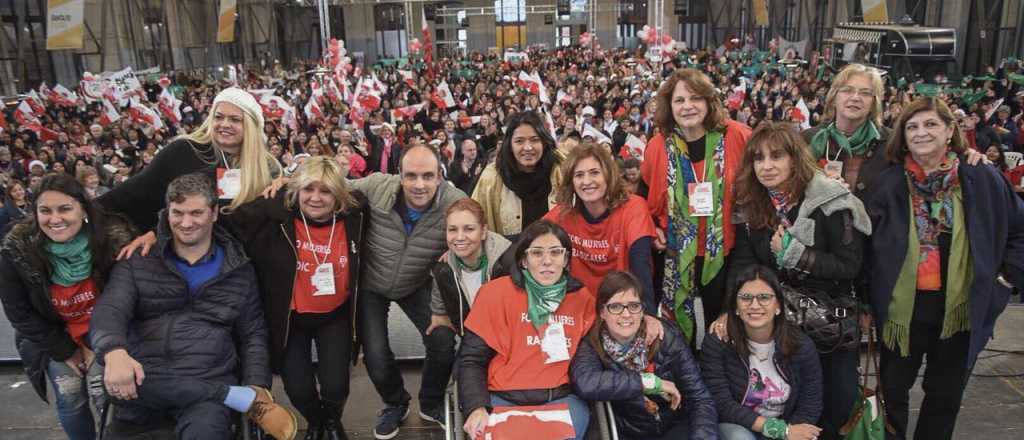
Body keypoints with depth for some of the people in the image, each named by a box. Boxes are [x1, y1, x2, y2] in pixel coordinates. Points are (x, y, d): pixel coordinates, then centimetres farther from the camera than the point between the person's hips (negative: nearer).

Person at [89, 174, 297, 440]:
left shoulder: (239, 271, 10)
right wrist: (114, 352, -29)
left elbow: (253, 335, 12)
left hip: (207, 383, -3)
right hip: (143, 381, 4)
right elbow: (110, 310, -6)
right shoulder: (138, 263, 8)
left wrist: (257, 386, -5)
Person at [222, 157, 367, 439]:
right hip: (291, 318, -1)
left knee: (335, 386, -5)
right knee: (298, 389, 0)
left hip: (335, 316, 1)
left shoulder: (354, 214, -13)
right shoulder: (275, 217, -21)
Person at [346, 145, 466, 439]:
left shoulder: (456, 203, -27)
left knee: (443, 344, -10)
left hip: (417, 286, 1)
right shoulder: (375, 187, -28)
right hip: (370, 285, 0)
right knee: (375, 356, -2)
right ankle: (395, 404, 35)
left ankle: (431, 404, 24)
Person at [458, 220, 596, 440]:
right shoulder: (496, 292, -3)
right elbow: (472, 359, -3)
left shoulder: (583, 297, 7)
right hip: (503, 399, -2)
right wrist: (477, 407, -17)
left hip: (562, 398, 3)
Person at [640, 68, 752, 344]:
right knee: (678, 328, 12)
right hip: (677, 255, 1)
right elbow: (645, 195, 12)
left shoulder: (735, 136, -9)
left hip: (725, 253, -1)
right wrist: (652, 229, 1)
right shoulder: (658, 146, -2)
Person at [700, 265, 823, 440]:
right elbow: (722, 404, -17)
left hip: (788, 425, 2)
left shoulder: (801, 345, -9)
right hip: (736, 425, -2)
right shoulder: (717, 342, -15)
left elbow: (810, 406, -4)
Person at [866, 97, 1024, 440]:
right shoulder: (887, 183, -5)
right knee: (893, 392, 12)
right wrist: (865, 297, -8)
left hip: (962, 310, 1)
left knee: (945, 397, 17)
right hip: (902, 309, -1)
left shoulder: (983, 180, -2)